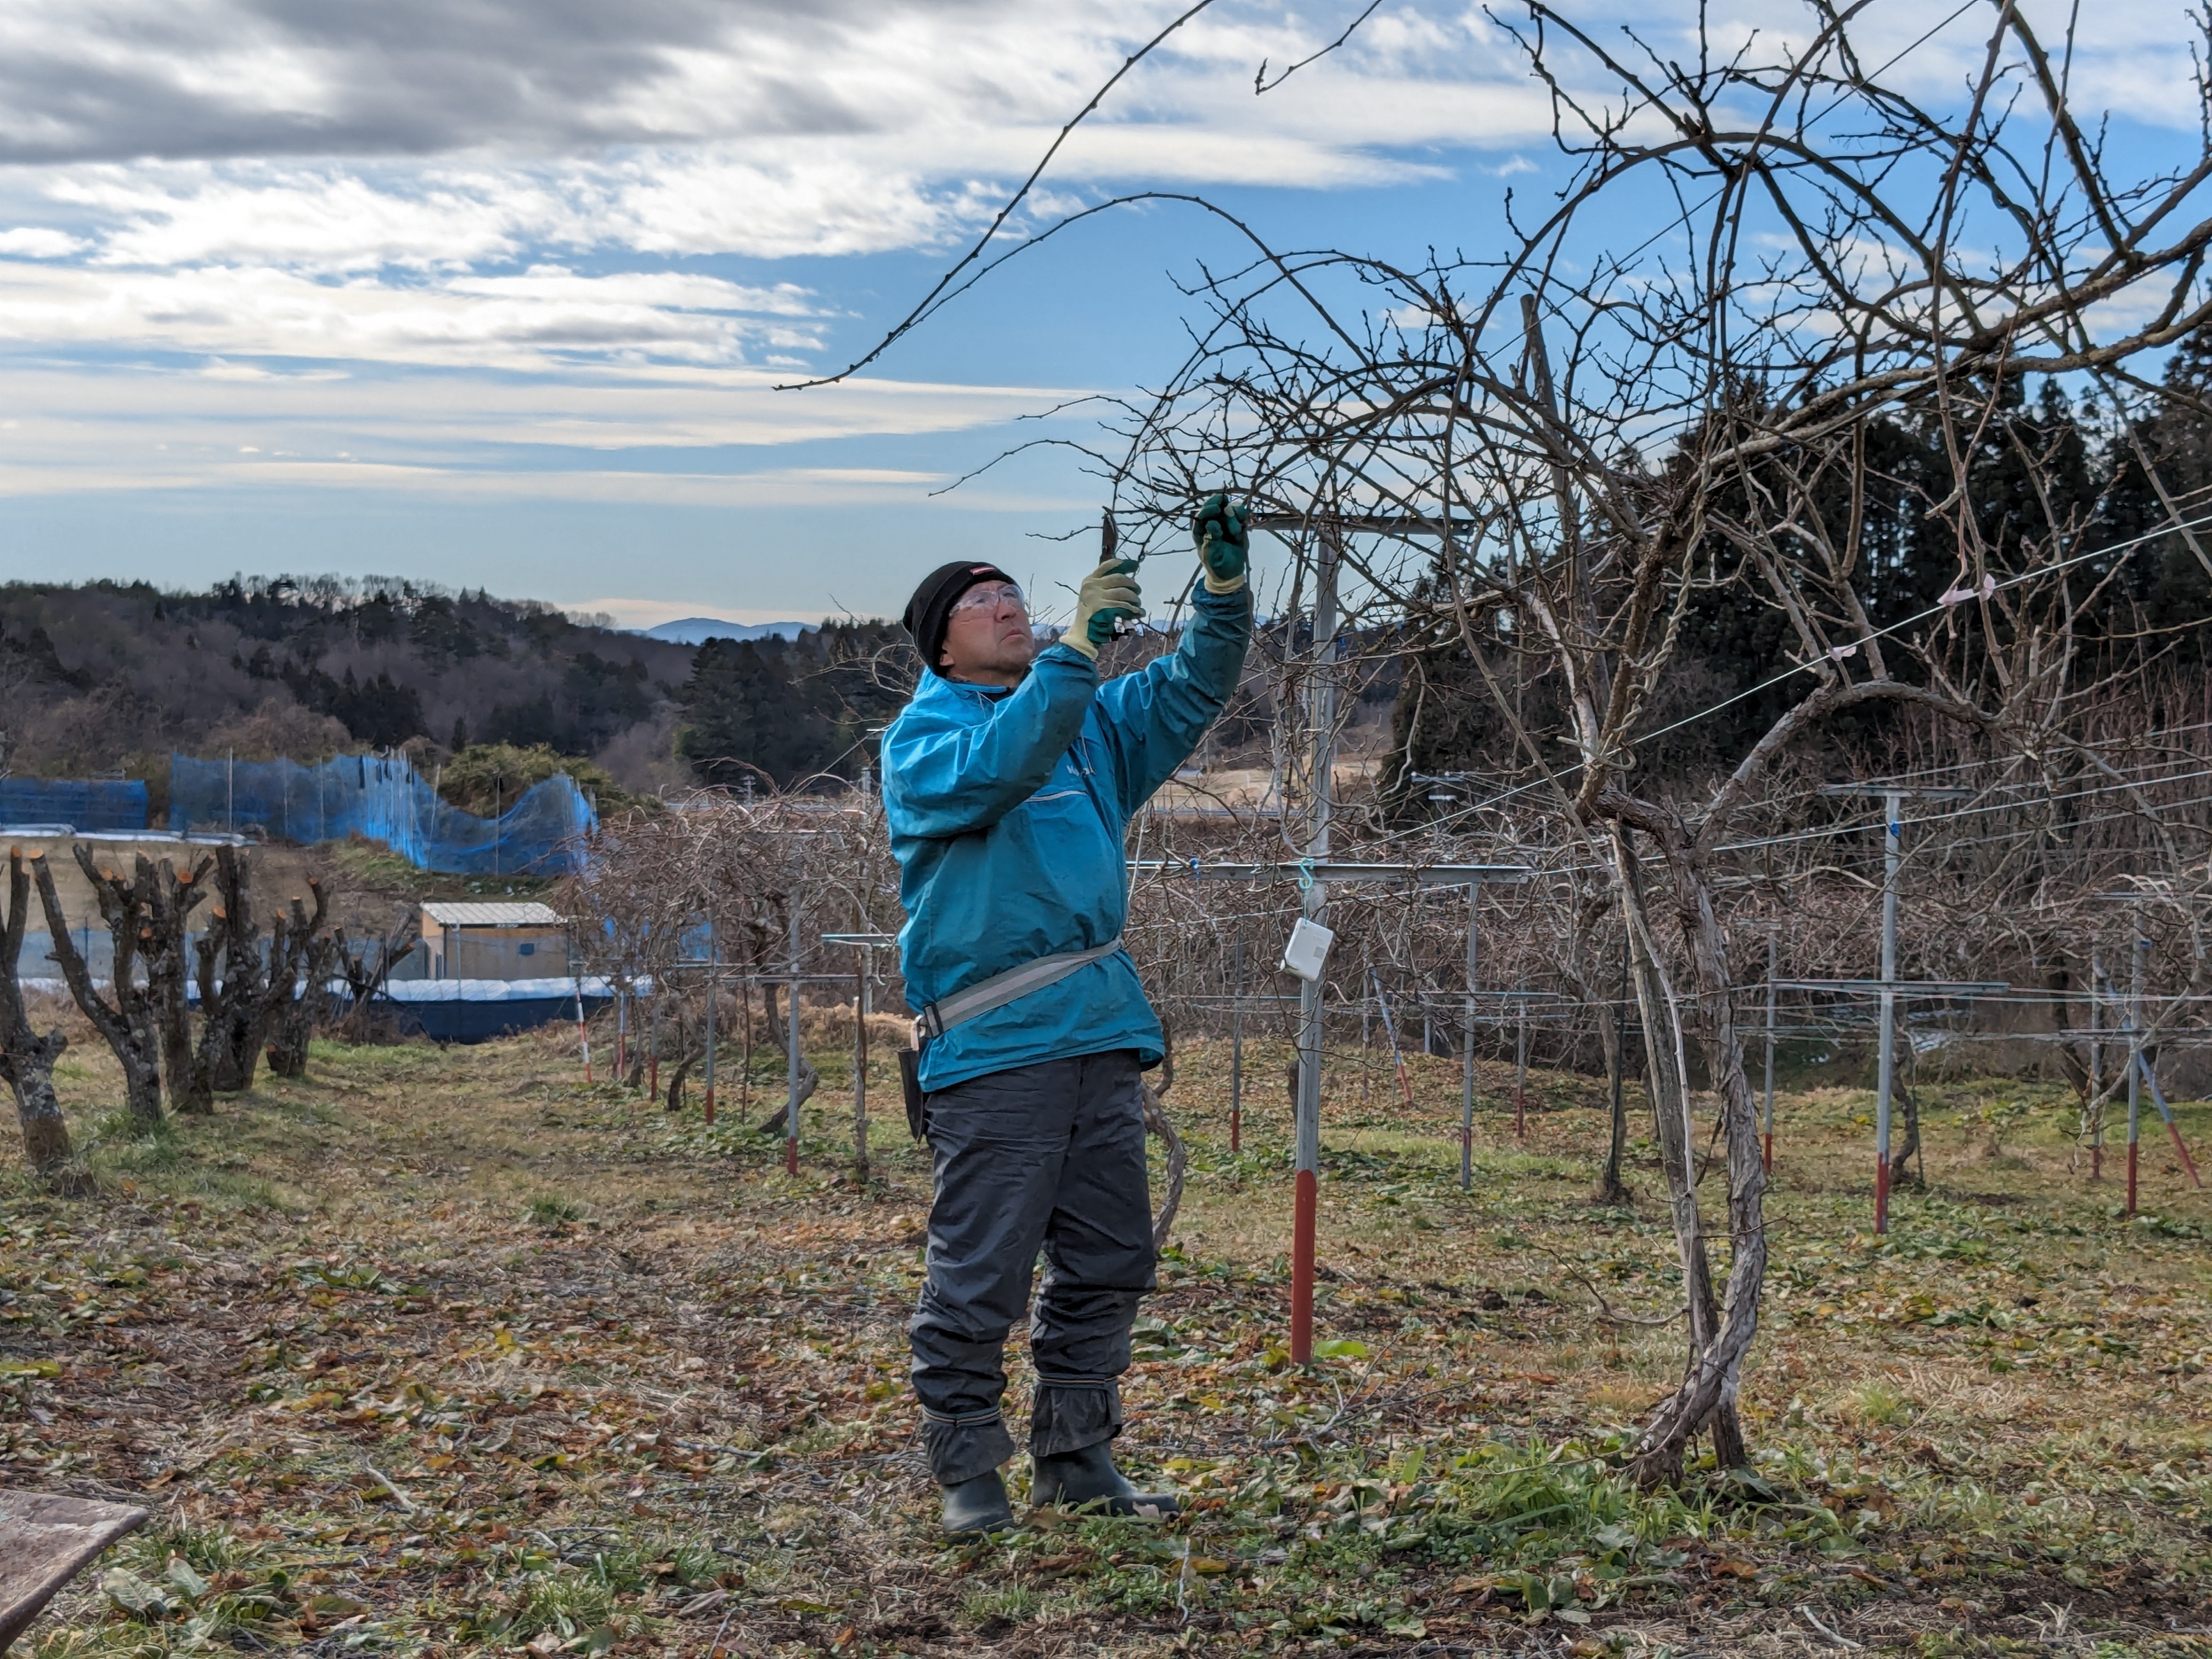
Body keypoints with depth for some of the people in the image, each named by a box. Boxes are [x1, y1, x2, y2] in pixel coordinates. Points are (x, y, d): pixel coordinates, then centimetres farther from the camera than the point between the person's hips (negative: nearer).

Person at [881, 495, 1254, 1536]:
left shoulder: (1092, 722, 20)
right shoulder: (921, 735, -2)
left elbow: (1190, 691, 16)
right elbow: (994, 769, -22)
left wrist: (1225, 586, 0)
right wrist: (1078, 646, -27)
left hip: (1103, 1031, 7)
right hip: (993, 1048, -7)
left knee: (1107, 1261, 11)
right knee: (980, 1274, -5)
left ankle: (1074, 1459, 22)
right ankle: (967, 1472, 6)